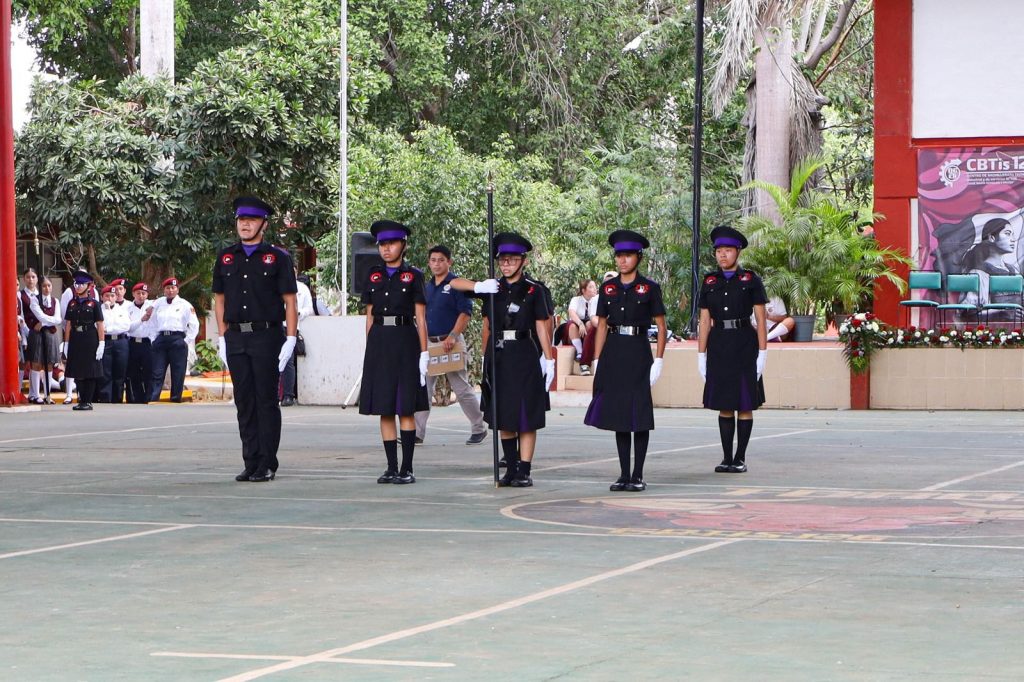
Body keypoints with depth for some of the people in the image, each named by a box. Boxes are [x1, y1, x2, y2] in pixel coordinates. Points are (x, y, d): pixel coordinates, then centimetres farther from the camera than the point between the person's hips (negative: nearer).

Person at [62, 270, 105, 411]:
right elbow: (68, 325, 11)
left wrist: (101, 344, -10)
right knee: (77, 372, 5)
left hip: (90, 340, -4)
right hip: (75, 340, 4)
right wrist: (66, 344, 5)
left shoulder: (93, 303, -1)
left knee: (90, 373, -2)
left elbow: (100, 325, -4)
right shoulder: (72, 304, 10)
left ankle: (88, 402, 3)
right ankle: (81, 400, 12)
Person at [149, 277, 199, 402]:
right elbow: (152, 323, 16)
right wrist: (154, 339, 7)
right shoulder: (158, 303, 12)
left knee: (178, 374, -2)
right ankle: (152, 400, -8)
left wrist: (187, 341, -2)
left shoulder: (184, 305, 4)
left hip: (177, 340, -2)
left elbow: (194, 325, 4)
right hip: (160, 339, 2)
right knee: (157, 373, -4)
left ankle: (176, 399, 2)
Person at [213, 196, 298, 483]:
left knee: (266, 401, -2)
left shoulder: (277, 258, 1)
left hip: (267, 337, -4)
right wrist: (222, 338, 8)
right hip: (236, 339, 4)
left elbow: (290, 301, -1)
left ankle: (267, 464, 2)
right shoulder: (225, 258, 12)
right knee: (244, 402, 5)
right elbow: (219, 299, 16)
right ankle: (251, 462, 10)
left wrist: (290, 340, -8)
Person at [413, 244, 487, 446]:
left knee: (462, 388, 0)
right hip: (429, 343, 6)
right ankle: (417, 433, 1)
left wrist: (453, 337, -22)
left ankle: (479, 429, 14)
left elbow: (466, 312, -13)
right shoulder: (427, 287, 14)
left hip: (450, 342, -6)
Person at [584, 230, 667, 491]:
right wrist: (597, 361, 4)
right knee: (617, 412, 5)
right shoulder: (608, 288, 8)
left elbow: (661, 326, 0)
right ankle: (624, 474, 11)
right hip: (613, 353, 4)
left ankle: (638, 475, 4)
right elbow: (601, 326, 11)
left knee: (639, 413, -2)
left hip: (638, 352, -4)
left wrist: (658, 360, -8)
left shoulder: (649, 288, -1)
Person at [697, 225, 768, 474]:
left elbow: (761, 319, -1)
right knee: (724, 406, 6)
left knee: (745, 405, 0)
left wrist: (762, 353, -7)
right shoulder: (710, 282, 8)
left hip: (744, 345, -3)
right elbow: (705, 321, 8)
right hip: (718, 346, 3)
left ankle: (740, 458, 6)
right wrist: (701, 355, 4)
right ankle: (727, 458, 11)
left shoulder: (750, 280, -1)